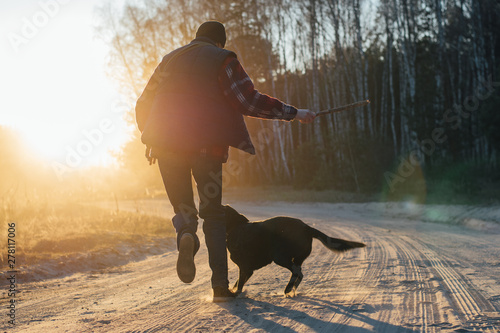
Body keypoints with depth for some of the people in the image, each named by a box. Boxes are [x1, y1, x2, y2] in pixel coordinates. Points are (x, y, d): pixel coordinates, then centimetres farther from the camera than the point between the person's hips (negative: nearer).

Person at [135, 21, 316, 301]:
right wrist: (293, 113, 2)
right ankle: (221, 285, 1)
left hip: (167, 147, 3)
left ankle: (186, 235, -20)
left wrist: (152, 140, 33)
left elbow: (144, 105, 20)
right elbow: (249, 100, -6)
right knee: (213, 213, 8)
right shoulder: (222, 60, 5)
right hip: (207, 146, -3)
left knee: (183, 207, 16)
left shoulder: (170, 60, 18)